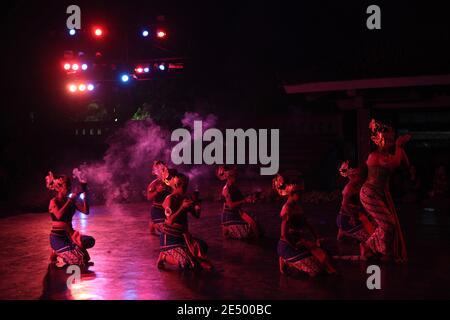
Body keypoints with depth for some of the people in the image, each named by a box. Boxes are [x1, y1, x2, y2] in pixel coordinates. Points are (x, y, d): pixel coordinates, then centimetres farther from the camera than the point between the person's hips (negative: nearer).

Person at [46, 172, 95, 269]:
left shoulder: (71, 201, 6)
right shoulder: (54, 201, -10)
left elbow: (86, 211, -3)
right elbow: (59, 215, -30)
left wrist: (84, 195, -6)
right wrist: (70, 200, -25)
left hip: (69, 234, 7)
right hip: (57, 237, -7)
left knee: (90, 241, -18)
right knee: (79, 258, -24)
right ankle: (57, 254, 6)